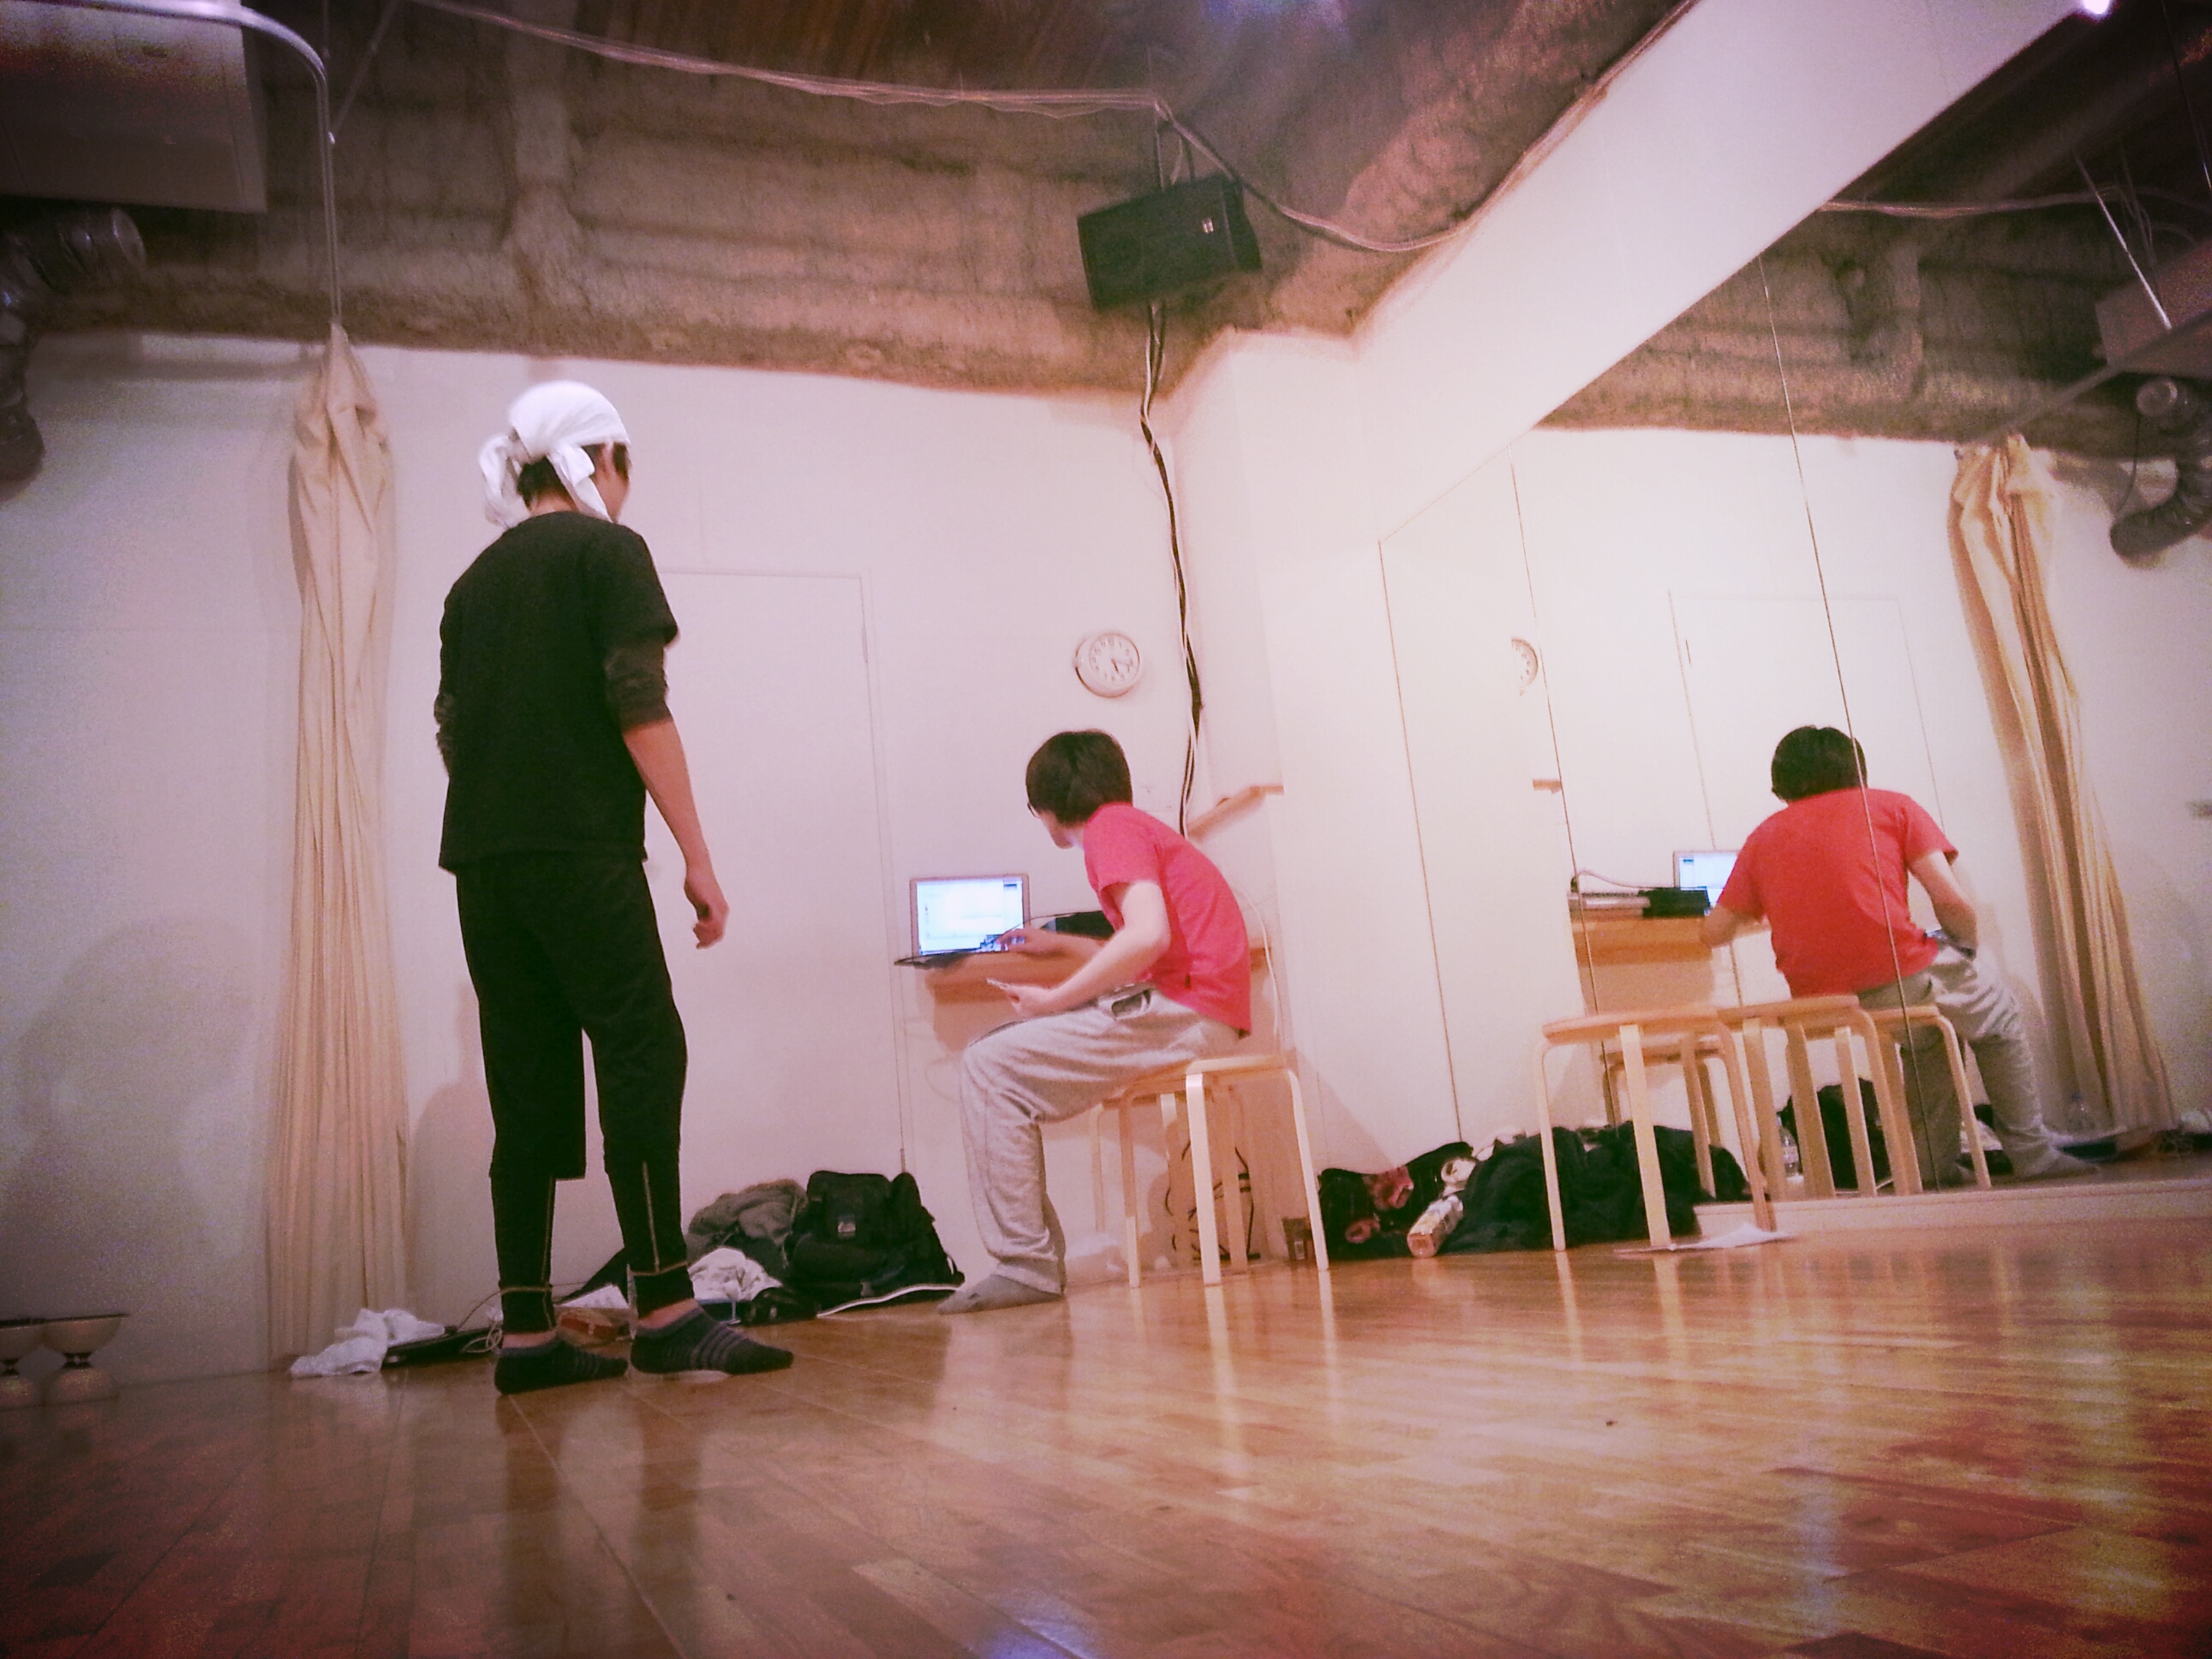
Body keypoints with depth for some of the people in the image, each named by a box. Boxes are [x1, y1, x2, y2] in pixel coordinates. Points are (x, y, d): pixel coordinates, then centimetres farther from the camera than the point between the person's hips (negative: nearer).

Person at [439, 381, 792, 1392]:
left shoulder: (475, 581, 21)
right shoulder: (607, 550, 1)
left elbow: (453, 731, 20)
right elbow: (639, 707, -9)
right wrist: (696, 856, -9)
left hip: (482, 860, 7)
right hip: (580, 853, -7)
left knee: (530, 1083, 6)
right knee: (642, 1057, -7)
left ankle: (528, 1333, 6)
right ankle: (665, 1314, -12)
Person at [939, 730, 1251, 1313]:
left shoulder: (1112, 826, -6)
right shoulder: (1133, 825, 24)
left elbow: (1147, 936, -23)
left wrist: (1054, 1000, -15)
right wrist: (1060, 946, 37)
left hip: (1185, 1011, -10)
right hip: (1180, 1010, 10)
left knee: (989, 1067, -11)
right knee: (995, 1056, 10)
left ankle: (1025, 1263, -10)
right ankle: (1035, 1255, 6)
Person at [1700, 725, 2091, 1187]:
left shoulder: (1763, 837, 14)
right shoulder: (1892, 806, 8)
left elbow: (1715, 931, 12)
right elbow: (1951, 900, -3)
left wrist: (1756, 914, 35)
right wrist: (1968, 943, 18)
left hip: (1816, 1003, 4)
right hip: (1899, 982, -4)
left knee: (1932, 1024, 35)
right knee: (2000, 1016, 29)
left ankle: (1936, 1165, 31)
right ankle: (2032, 1155, 30)